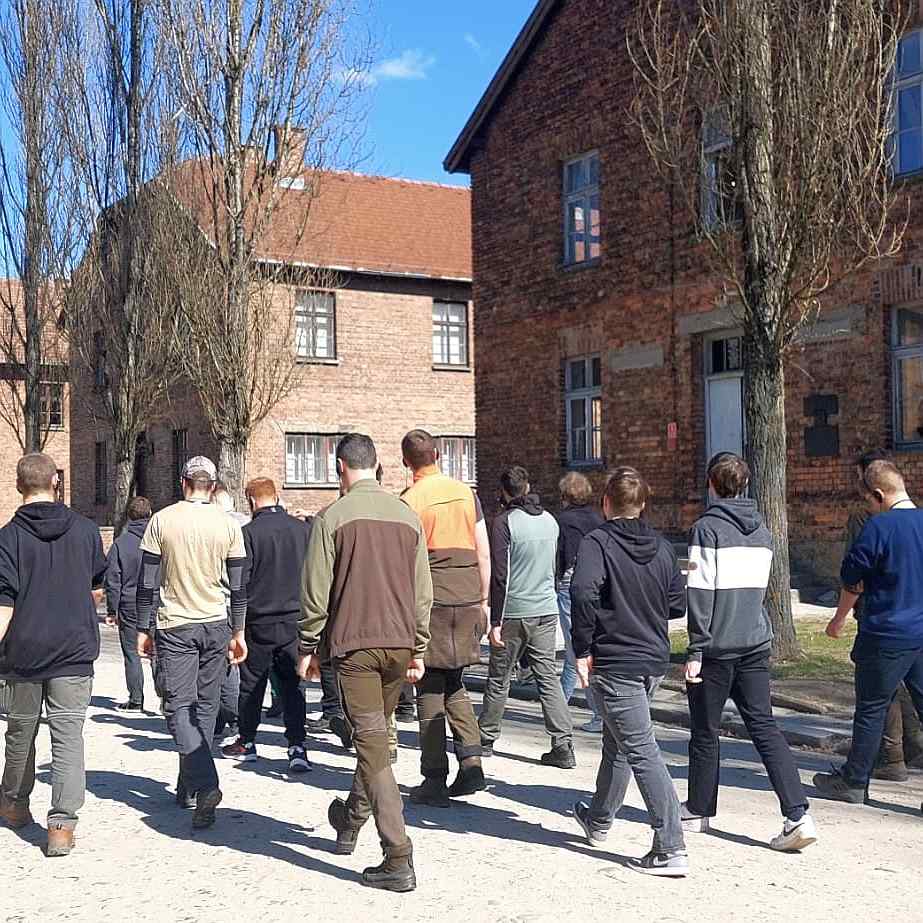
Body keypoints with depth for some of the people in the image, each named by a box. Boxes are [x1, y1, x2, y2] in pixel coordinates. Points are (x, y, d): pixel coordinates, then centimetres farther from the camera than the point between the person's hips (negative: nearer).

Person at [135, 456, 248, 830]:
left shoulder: (161, 521, -5)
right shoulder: (229, 524, 0)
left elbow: (147, 582, -3)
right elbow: (239, 586, 2)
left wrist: (143, 629, 5)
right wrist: (238, 632, 10)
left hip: (174, 627, -2)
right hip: (216, 626, 3)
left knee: (179, 707, -2)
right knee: (205, 708, 12)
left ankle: (205, 785, -20)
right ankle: (188, 789, 20)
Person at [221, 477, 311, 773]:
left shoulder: (249, 532, -11)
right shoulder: (302, 528, 0)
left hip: (259, 621, -2)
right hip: (295, 619, 3)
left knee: (251, 684, 13)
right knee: (292, 685, 5)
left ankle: (247, 743, 25)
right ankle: (297, 747, -4)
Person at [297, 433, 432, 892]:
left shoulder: (333, 518, -7)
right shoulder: (407, 516, 7)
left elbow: (315, 592, -7)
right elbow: (423, 592, 9)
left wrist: (308, 648, 3)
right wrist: (417, 649, 15)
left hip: (353, 644, -5)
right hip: (400, 644, 5)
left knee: (372, 743, -4)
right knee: (375, 736, 21)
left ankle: (399, 860, -8)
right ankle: (352, 821, 40)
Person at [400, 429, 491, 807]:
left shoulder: (409, 501, -7)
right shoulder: (466, 492, 8)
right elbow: (484, 554, 10)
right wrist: (483, 601, 17)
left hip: (431, 599, -5)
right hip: (468, 596, 5)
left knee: (430, 688, 3)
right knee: (454, 683, 18)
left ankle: (434, 781, 6)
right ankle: (471, 764, 8)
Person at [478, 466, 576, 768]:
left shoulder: (505, 521, -11)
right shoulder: (550, 520, 8)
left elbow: (500, 575, -14)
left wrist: (495, 622, -12)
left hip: (514, 612, -5)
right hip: (547, 610, 5)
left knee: (499, 678, 9)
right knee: (548, 677, 6)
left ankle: (486, 739, 23)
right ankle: (563, 745, 0)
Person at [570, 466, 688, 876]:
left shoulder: (598, 542, -12)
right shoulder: (662, 546, 7)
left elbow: (582, 592, -27)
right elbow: (678, 605, 9)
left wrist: (583, 649, -18)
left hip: (614, 663, -7)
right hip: (654, 661, 7)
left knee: (642, 750, -7)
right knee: (617, 741, 23)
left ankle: (671, 850, -9)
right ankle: (599, 820, 41)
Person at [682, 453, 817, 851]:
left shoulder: (707, 528, -11)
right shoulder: (762, 530, 11)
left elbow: (701, 593, -15)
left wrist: (695, 651, -13)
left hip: (717, 646, -6)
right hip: (756, 643, 6)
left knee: (705, 731, 9)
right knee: (764, 726, 5)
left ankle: (699, 810, 23)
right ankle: (798, 815, -5)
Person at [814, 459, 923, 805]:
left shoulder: (878, 527, -13)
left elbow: (852, 581, -3)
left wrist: (839, 618, 12)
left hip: (887, 637, -5)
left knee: (871, 710, 7)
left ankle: (854, 782, 20)